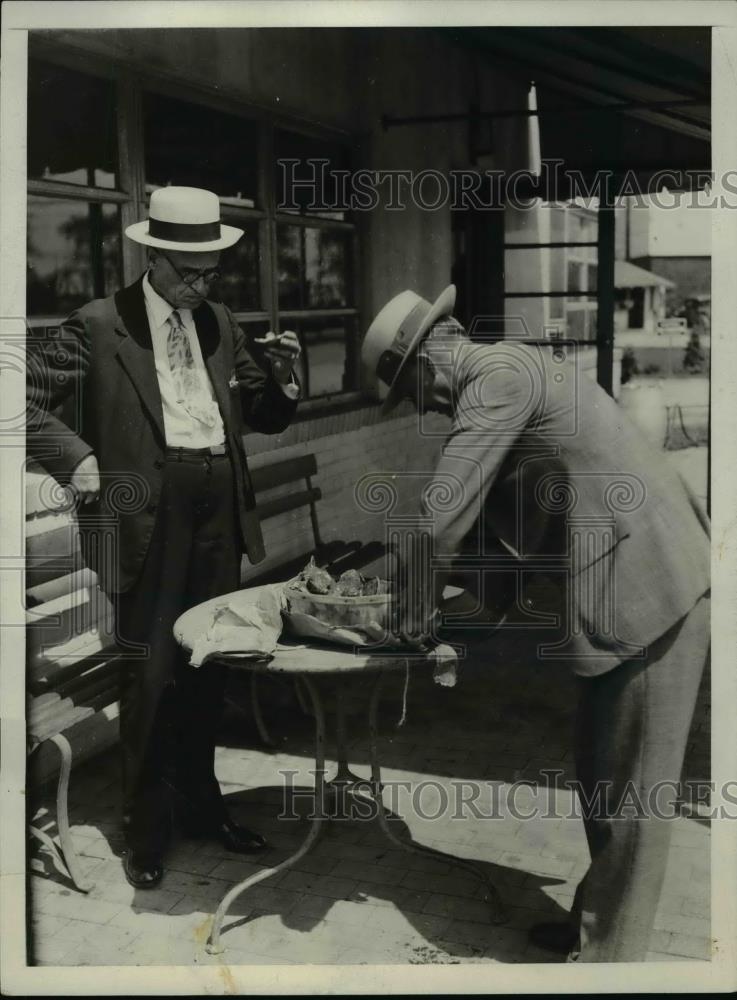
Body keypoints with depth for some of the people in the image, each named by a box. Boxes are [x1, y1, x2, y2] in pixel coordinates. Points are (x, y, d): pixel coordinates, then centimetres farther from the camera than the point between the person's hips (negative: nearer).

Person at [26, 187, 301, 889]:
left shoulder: (220, 324, 13)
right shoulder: (99, 325, -3)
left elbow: (262, 418, 17)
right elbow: (30, 399, 0)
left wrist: (279, 377, -3)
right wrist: (76, 458, -12)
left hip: (218, 503, 5)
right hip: (148, 507, -5)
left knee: (208, 664, 13)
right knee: (149, 669, 0)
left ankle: (200, 804, 29)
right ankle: (146, 829, 15)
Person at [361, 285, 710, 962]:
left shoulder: (497, 375, -15)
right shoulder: (513, 368, 16)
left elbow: (444, 512, -18)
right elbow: (490, 507, 23)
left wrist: (416, 614, -5)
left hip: (651, 589, -10)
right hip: (637, 582, 10)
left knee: (630, 786, 1)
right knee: (602, 771, 18)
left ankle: (608, 955, 14)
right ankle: (597, 921, 33)